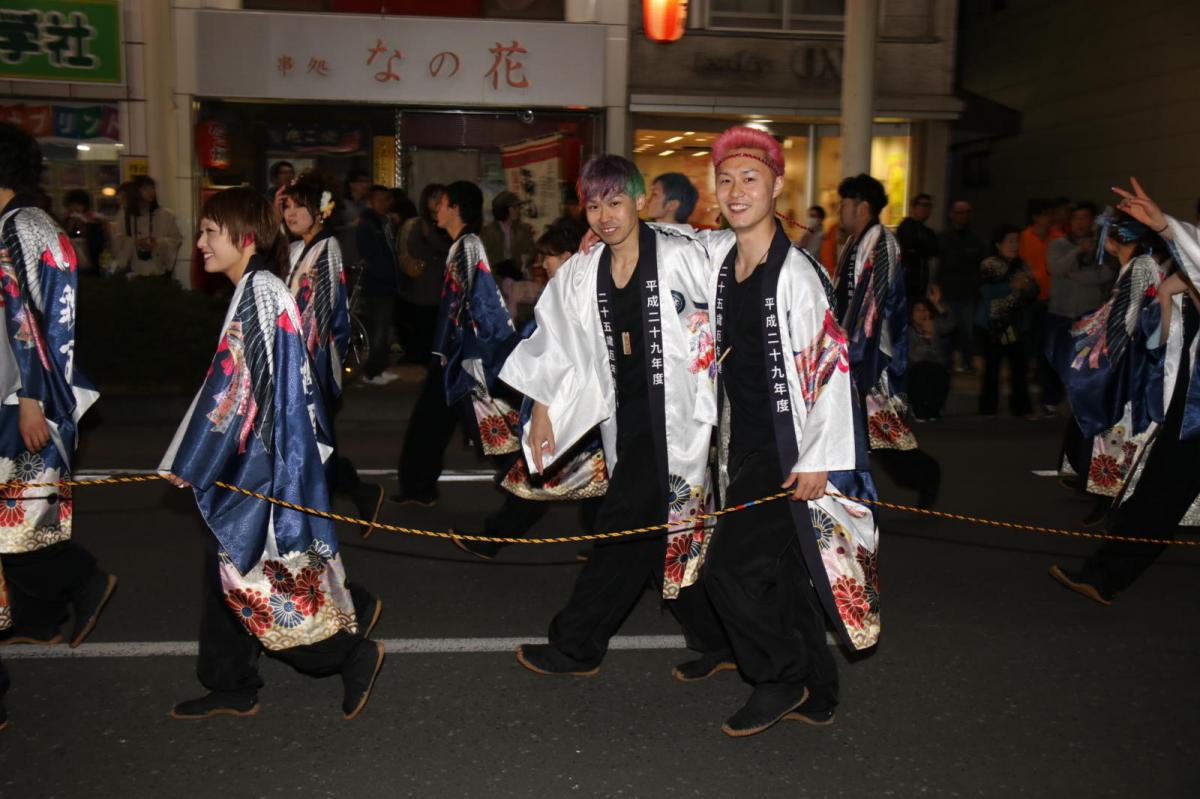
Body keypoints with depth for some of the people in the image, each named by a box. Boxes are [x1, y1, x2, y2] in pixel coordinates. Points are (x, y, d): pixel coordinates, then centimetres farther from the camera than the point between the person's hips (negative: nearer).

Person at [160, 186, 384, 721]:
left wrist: (190, 463, -12)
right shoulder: (257, 291, 13)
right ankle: (231, 687, 25)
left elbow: (236, 386, -19)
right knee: (227, 566, 14)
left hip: (261, 463, -10)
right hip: (253, 460, 10)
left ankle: (352, 652, 6)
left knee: (252, 571, -4)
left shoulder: (258, 295, -16)